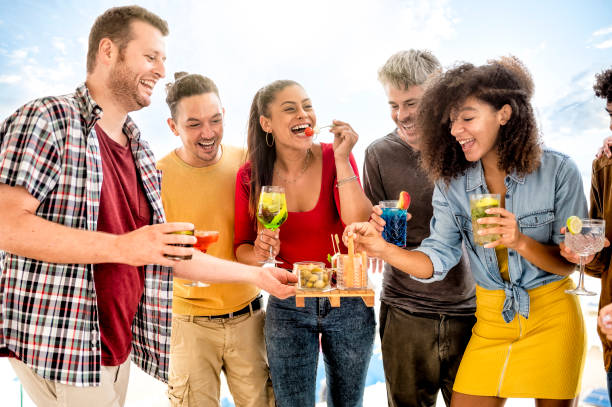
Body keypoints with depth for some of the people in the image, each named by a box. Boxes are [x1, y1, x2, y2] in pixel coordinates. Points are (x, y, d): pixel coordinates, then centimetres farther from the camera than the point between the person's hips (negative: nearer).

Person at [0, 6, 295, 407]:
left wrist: (257, 274, 10)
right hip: (59, 344, -7)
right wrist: (122, 247, -26)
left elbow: (167, 253, 14)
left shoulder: (142, 153, 13)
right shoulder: (47, 119, -8)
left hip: (117, 344, 7)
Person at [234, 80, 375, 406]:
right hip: (287, 307, 0)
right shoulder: (251, 176, -9)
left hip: (348, 304, 1)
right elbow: (241, 247, 0)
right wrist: (258, 252, -23)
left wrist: (342, 161, -26)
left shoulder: (335, 158, -11)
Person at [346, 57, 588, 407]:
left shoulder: (558, 171, -11)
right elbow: (438, 259, -9)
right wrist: (384, 249, -27)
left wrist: (521, 242, -27)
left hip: (553, 317, -2)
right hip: (492, 319, 2)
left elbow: (571, 261, -8)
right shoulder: (452, 183, -4)